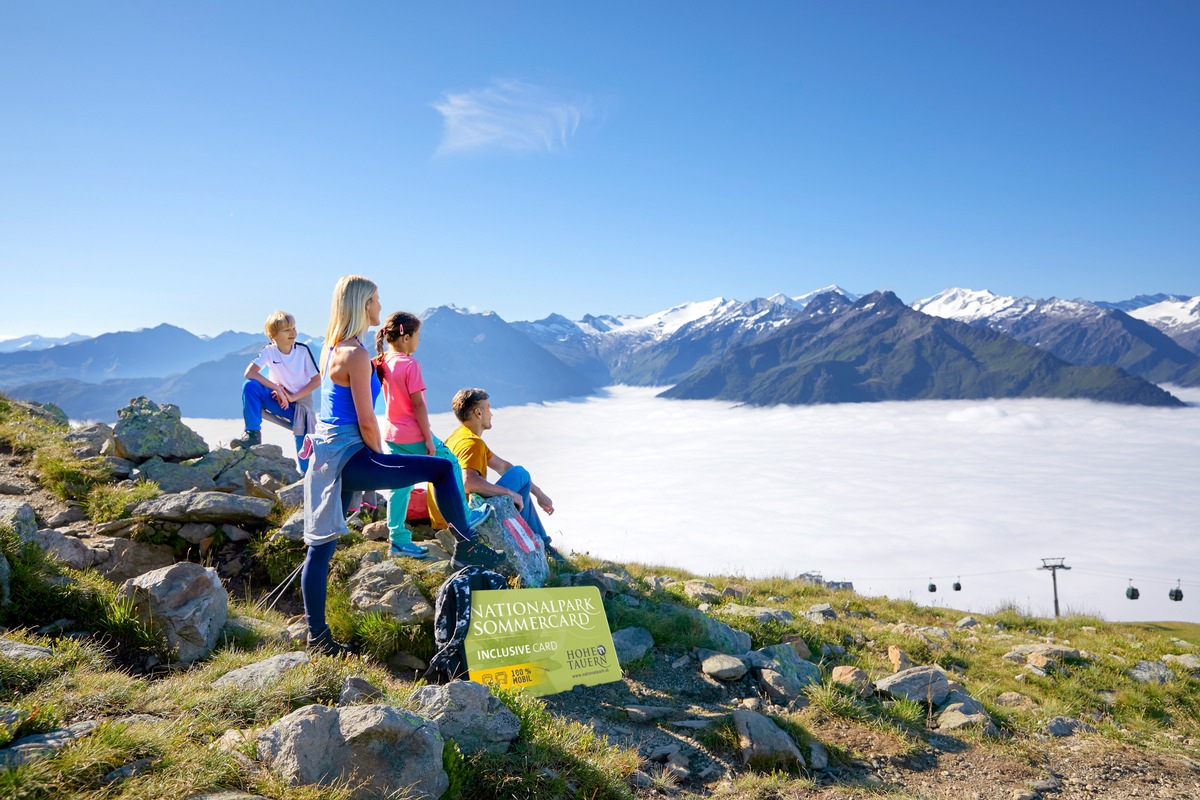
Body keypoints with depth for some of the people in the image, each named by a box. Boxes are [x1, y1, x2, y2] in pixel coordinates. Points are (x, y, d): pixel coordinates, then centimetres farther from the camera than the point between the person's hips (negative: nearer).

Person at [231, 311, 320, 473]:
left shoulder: (303, 350, -12)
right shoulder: (269, 351, -11)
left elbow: (317, 380, -10)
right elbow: (249, 373, -22)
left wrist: (293, 396, -17)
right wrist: (277, 388, -29)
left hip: (301, 403, -1)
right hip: (279, 399, 1)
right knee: (250, 386, -26)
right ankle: (253, 434, -18)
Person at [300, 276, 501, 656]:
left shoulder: (331, 349, 14)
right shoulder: (356, 355, -15)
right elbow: (366, 421, -16)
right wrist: (380, 458, -2)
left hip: (326, 452, 10)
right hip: (347, 456, -10)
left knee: (321, 546, 11)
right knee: (442, 470, -7)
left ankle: (317, 635, 18)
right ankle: (466, 545, 3)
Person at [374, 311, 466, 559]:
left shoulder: (383, 363, 4)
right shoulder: (410, 364, -18)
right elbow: (418, 404, -18)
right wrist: (429, 438, -15)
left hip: (392, 435, 7)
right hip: (414, 436, -7)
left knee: (399, 486, 11)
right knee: (451, 466, 12)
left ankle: (399, 541, 14)